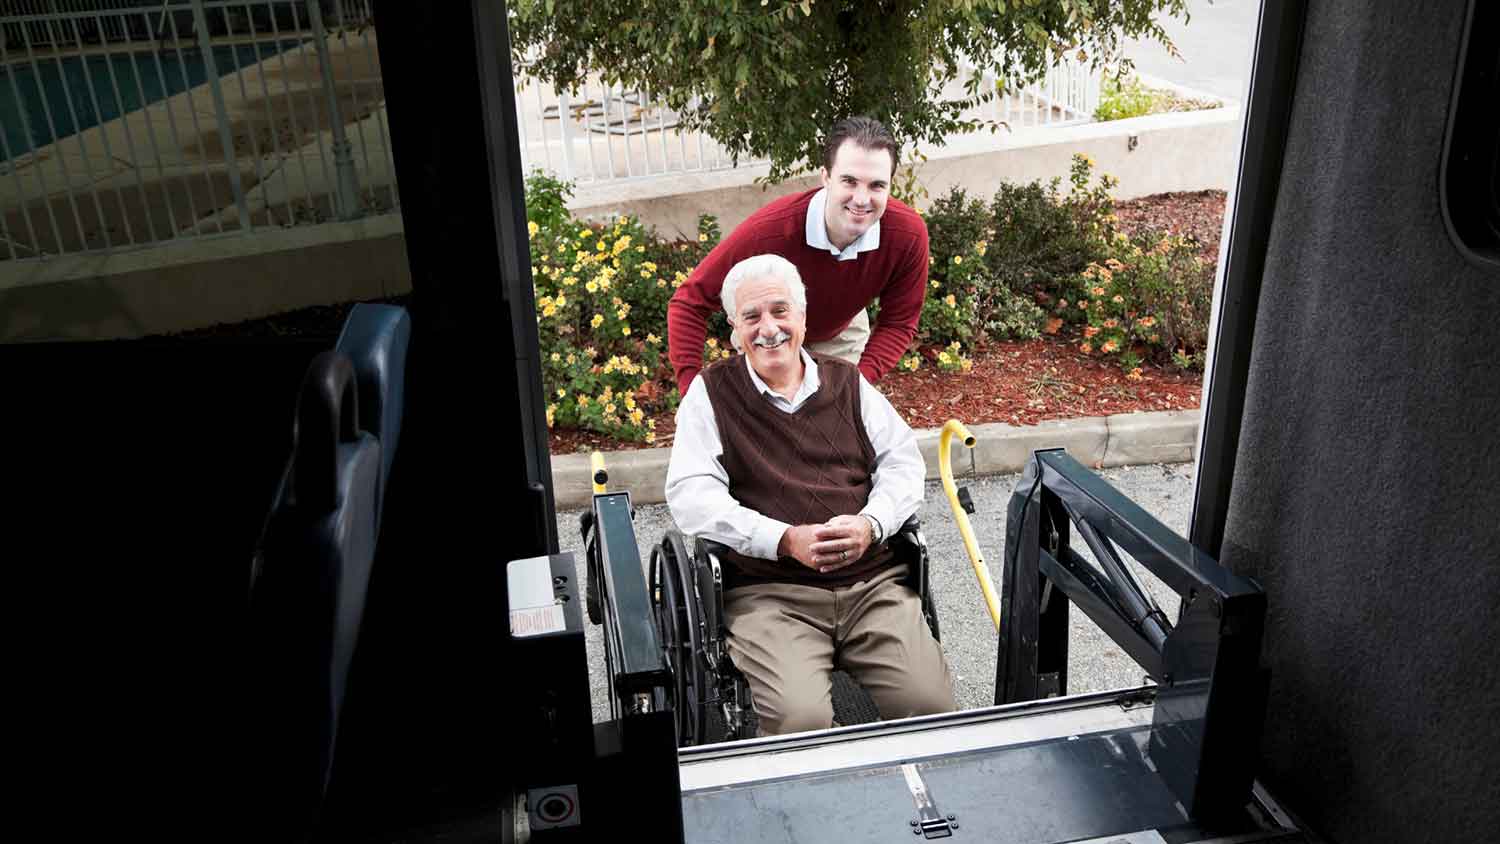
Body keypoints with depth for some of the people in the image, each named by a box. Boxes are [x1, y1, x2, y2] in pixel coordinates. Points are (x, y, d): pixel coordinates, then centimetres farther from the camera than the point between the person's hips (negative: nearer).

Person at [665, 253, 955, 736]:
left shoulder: (848, 383, 17)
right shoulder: (711, 393, 7)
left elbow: (903, 461, 13)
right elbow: (691, 496, -3)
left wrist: (871, 524, -9)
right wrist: (786, 540, -15)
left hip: (872, 580, 3)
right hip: (768, 592, -3)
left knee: (931, 704, -16)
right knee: (799, 720, -26)